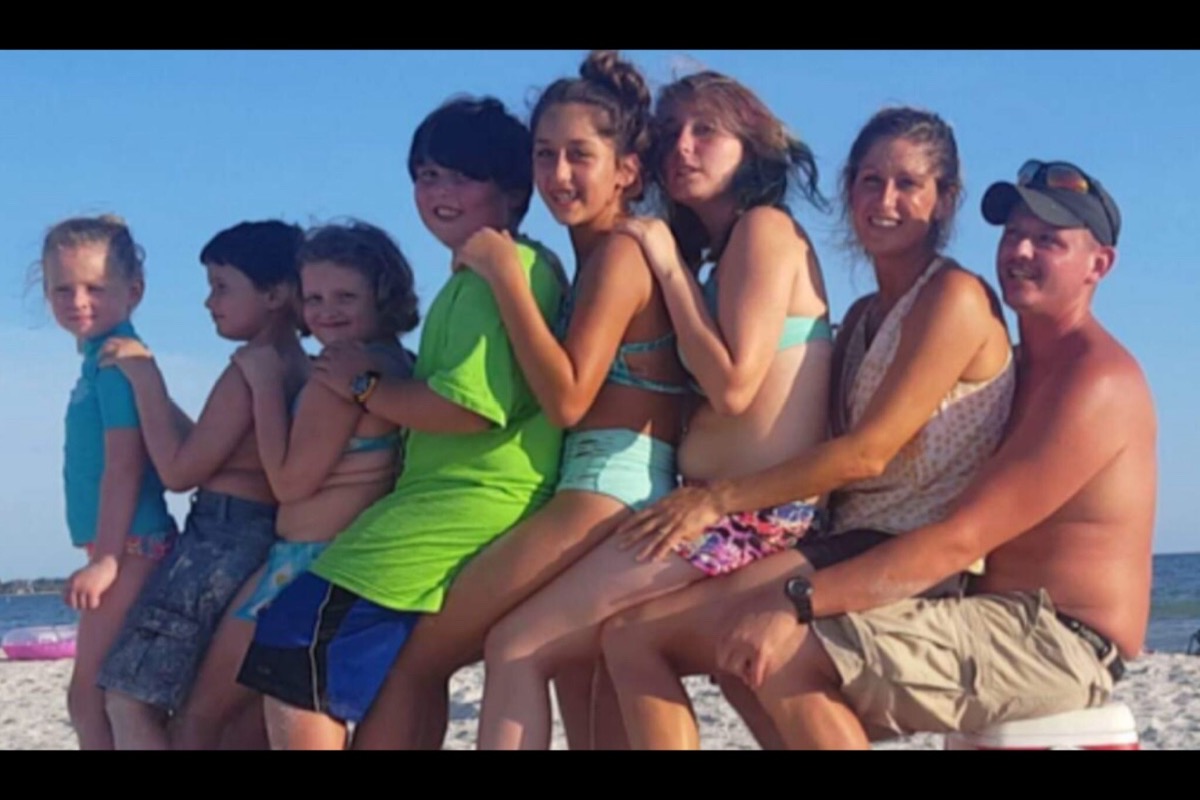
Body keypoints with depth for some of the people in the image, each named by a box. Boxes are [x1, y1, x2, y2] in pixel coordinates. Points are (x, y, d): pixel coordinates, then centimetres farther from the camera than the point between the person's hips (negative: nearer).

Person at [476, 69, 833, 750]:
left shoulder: (766, 227, -7)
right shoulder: (724, 253, 21)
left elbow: (733, 387, -16)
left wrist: (669, 266, -7)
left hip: (753, 509, -10)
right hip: (727, 507, 10)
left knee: (518, 646, -11)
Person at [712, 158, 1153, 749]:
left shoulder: (1096, 382, -14)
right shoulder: (1020, 366, 18)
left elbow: (959, 540, -22)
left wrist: (796, 600, -26)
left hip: (1057, 644, -10)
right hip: (1010, 622, 10)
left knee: (786, 653, -22)